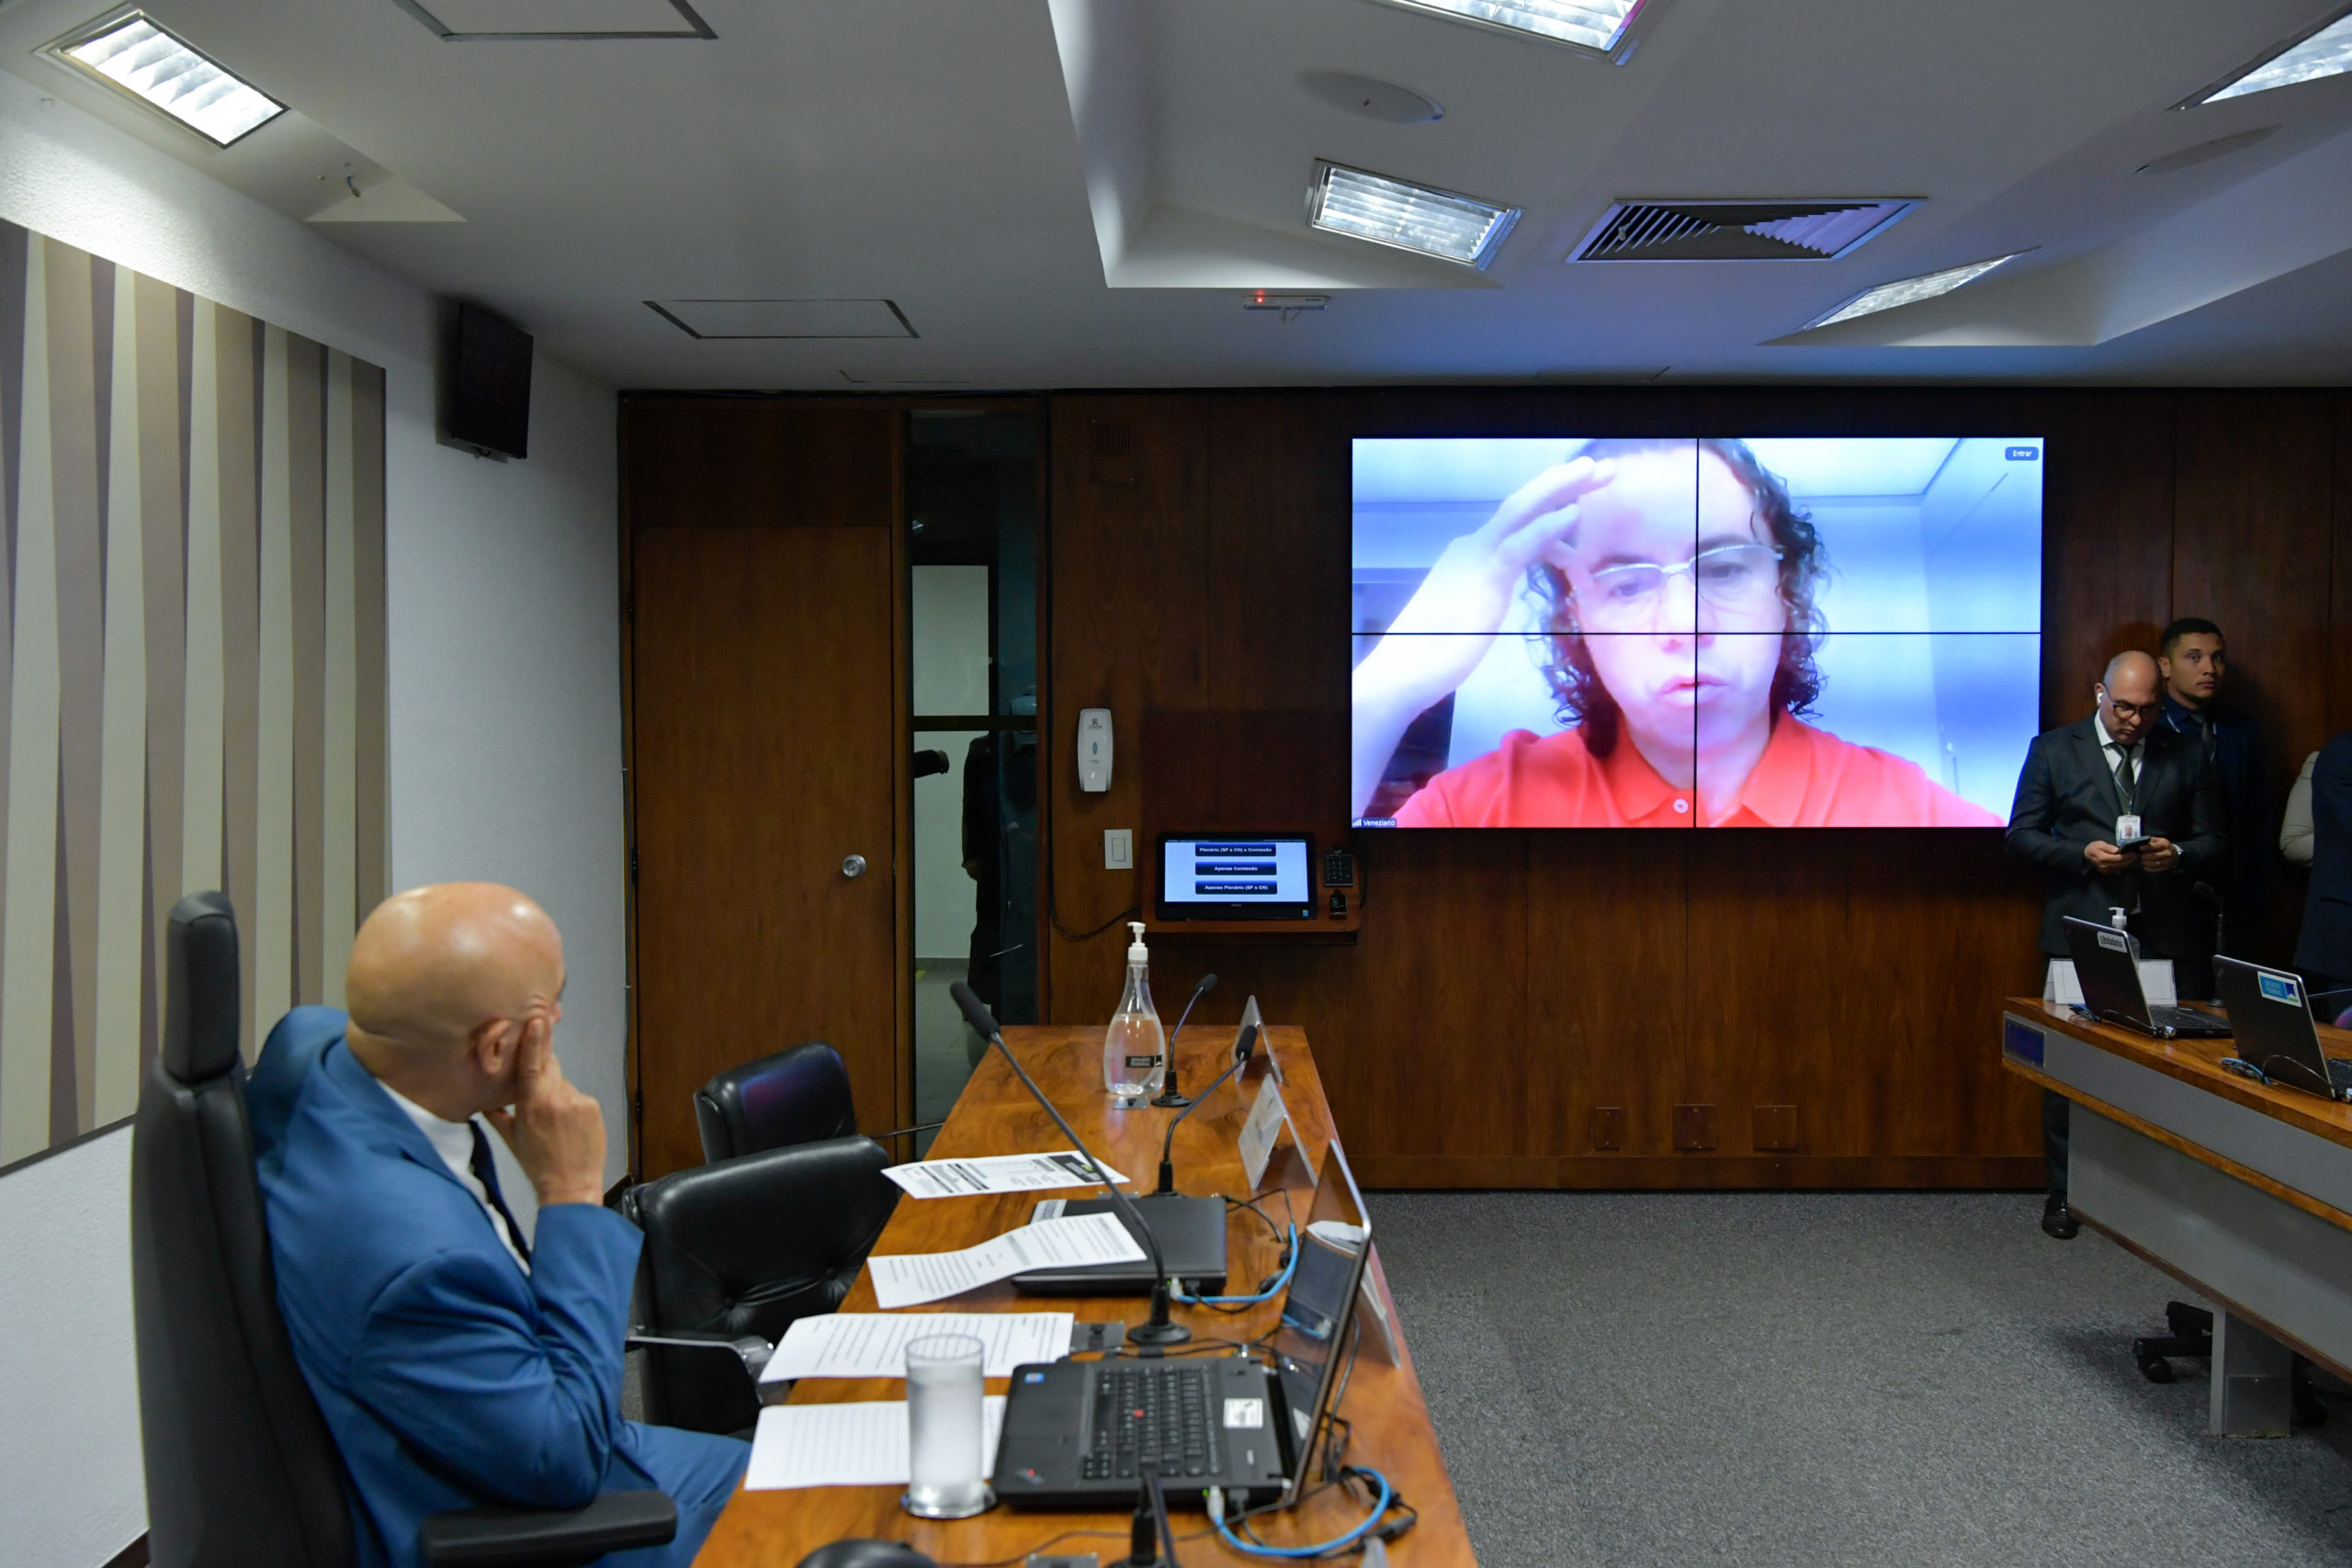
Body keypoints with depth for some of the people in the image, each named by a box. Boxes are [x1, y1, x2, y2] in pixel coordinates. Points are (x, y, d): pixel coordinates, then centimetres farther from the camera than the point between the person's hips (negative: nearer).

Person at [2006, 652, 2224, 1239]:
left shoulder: (2187, 756, 9)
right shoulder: (2054, 749, 5)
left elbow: (2215, 844, 11)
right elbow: (2022, 834, 3)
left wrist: (2178, 855, -11)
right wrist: (2083, 854, -13)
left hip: (2163, 936, 1)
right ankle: (2064, 1192, 14)